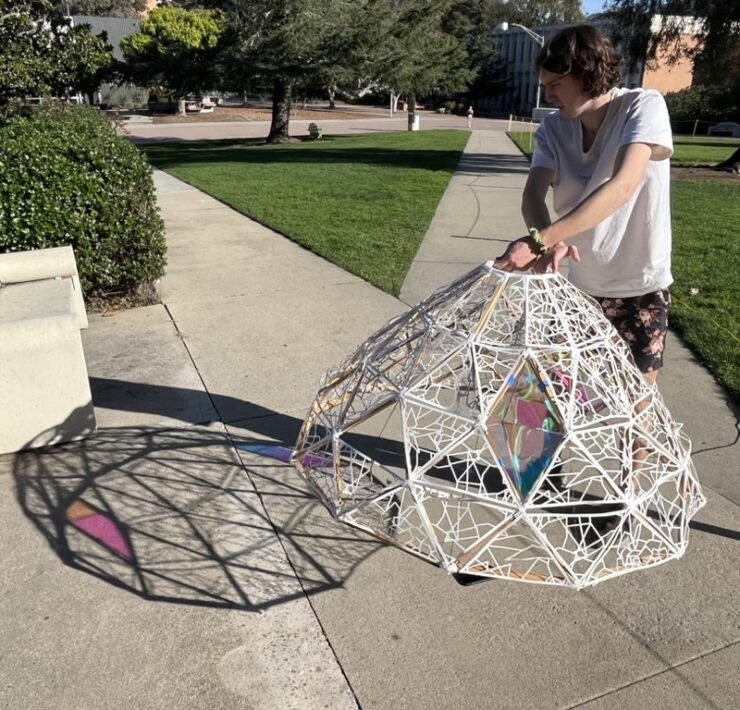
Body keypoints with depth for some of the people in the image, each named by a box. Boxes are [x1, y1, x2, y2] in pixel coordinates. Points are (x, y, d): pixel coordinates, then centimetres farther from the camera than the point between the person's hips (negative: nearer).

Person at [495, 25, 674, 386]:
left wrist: (538, 239, -41)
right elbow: (533, 195, -16)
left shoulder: (644, 106, -15)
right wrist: (550, 242, -39)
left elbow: (623, 186, -32)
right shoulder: (553, 129, -2)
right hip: (579, 283, 4)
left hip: (639, 284, -4)